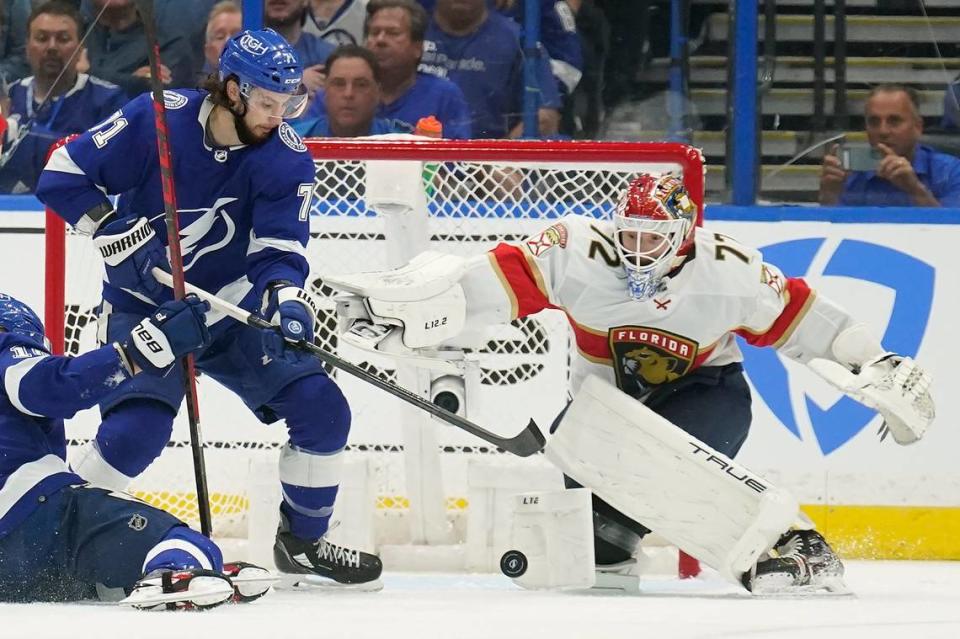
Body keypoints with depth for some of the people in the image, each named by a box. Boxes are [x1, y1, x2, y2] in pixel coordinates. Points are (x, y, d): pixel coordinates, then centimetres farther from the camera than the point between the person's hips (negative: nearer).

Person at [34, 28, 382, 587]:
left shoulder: (288, 159, -11)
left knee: (322, 410, -6)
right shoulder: (156, 120, -18)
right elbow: (63, 176, -13)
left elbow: (277, 251, -16)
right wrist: (115, 231, -23)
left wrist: (286, 296, -37)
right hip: (144, 303, -4)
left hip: (232, 307, 4)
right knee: (135, 431, -25)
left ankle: (303, 542, 15)